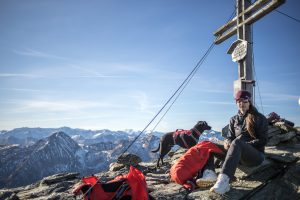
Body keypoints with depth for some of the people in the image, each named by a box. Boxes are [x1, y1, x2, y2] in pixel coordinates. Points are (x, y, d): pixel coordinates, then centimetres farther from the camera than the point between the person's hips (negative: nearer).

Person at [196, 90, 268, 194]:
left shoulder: (259, 118, 3)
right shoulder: (234, 120, 15)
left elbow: (263, 141, -4)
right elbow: (230, 137, 12)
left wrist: (244, 145, -18)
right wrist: (227, 142, -13)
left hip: (256, 155, -5)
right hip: (238, 155, 5)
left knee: (237, 143, -39)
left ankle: (223, 180, -56)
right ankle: (209, 173, -41)